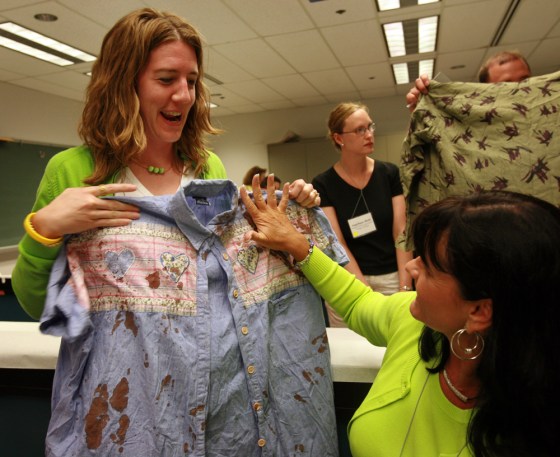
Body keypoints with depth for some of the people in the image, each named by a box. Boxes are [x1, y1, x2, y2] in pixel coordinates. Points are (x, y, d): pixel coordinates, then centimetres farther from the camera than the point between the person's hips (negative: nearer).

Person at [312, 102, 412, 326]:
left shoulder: (390, 173, 1)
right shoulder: (323, 184, -5)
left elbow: (401, 233, -3)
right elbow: (338, 244, -9)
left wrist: (405, 286, -11)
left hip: (391, 277, 2)